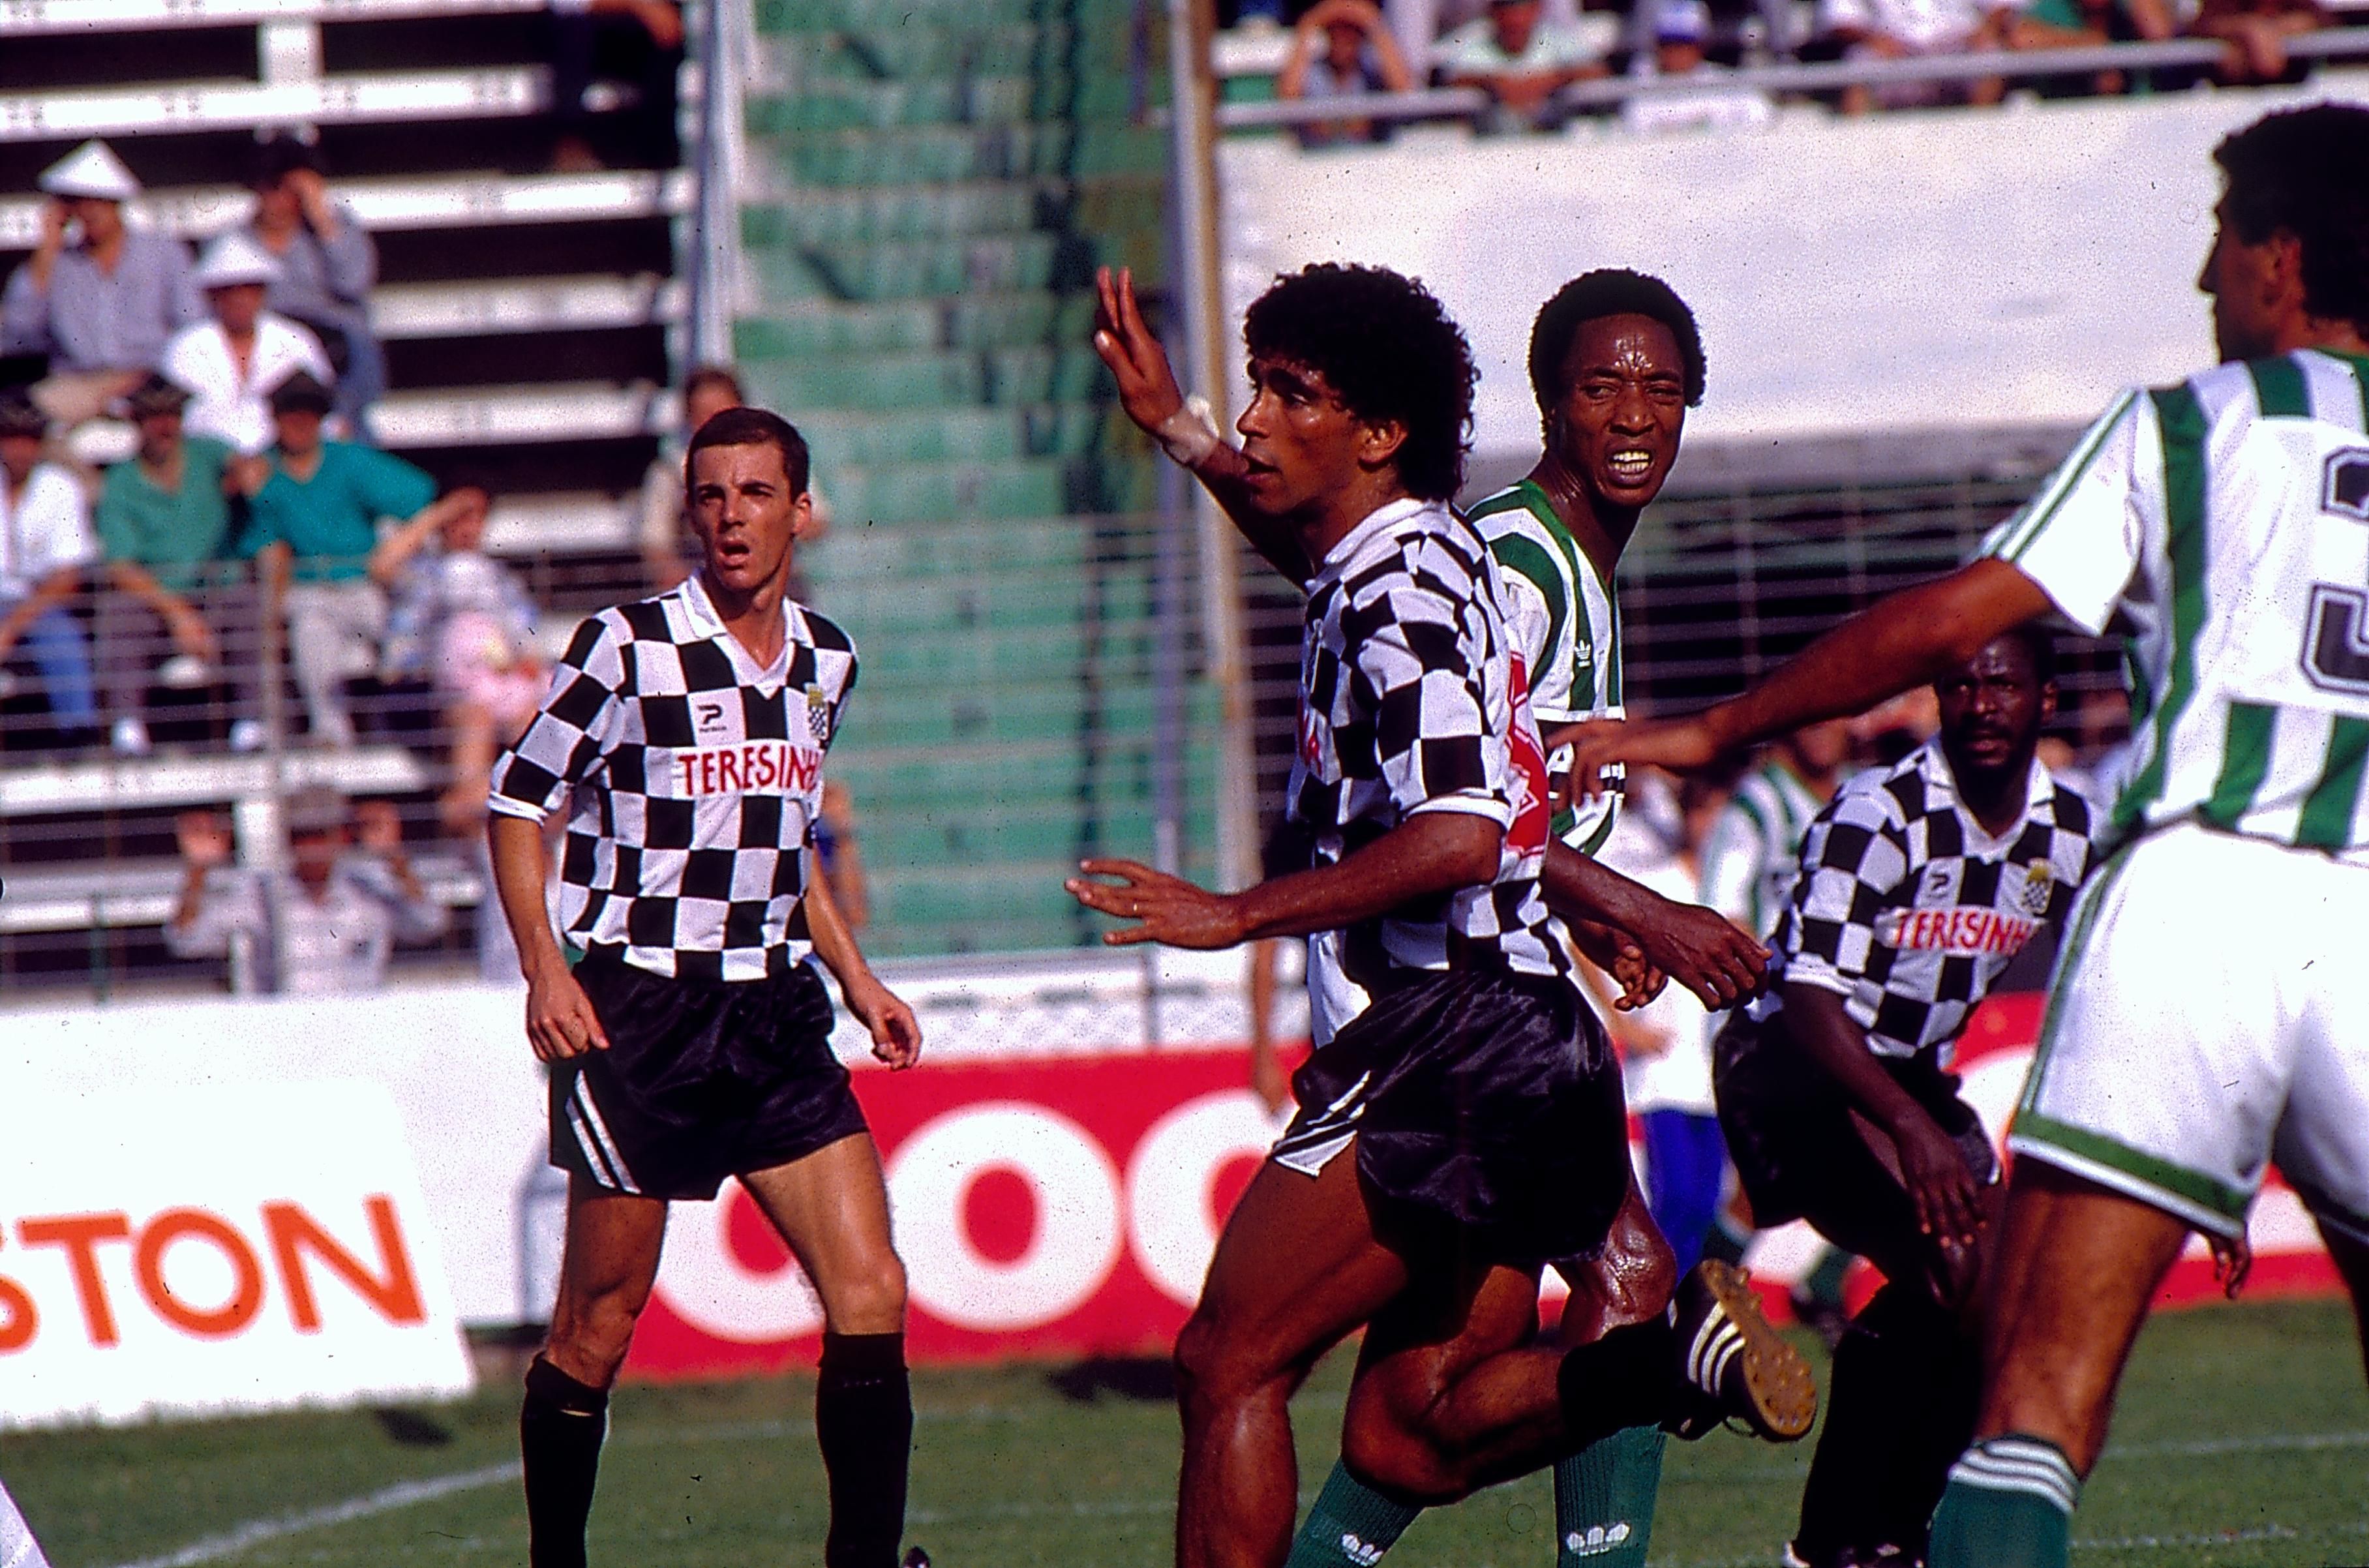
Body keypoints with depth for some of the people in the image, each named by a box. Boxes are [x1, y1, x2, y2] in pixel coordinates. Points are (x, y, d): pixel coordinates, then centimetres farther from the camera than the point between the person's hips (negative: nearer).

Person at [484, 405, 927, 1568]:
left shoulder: (826, 661, 10)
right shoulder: (630, 645, -7)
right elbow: (517, 802, -2)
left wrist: (852, 973, 18)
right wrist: (544, 968, -13)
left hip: (773, 1014, 5)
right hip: (637, 1012, -5)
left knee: (872, 1295, -6)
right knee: (600, 1320, -1)